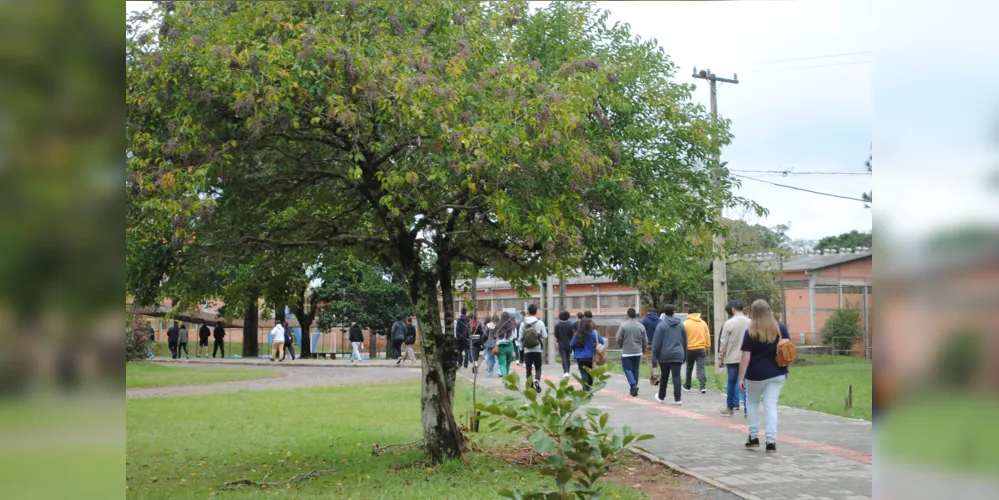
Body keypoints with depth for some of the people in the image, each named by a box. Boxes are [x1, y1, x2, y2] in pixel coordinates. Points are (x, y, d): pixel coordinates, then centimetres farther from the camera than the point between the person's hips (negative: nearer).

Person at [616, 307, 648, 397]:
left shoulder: (623, 326, -11)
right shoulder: (641, 326, 0)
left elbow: (618, 338, -9)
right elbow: (645, 340, 5)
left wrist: (621, 346, 11)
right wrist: (643, 349, 23)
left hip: (626, 352, -4)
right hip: (637, 352, 4)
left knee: (627, 369, 2)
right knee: (635, 370, 12)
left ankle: (634, 385, -18)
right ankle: (634, 390, 16)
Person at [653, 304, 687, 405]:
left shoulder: (661, 325, -6)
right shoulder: (681, 325, 6)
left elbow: (656, 342, -7)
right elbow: (685, 342, 12)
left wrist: (655, 356, -2)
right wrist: (684, 356, 20)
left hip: (664, 355, -1)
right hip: (677, 355, 1)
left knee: (664, 376, 12)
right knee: (676, 376, -2)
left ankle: (661, 397, 26)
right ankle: (677, 399, -9)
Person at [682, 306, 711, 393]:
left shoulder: (686, 323, -5)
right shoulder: (703, 323, 5)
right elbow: (707, 336, 8)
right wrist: (707, 347, 17)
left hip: (690, 349, -2)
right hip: (701, 348, 2)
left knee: (689, 368, 13)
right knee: (701, 367, -2)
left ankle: (687, 386, 26)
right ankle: (703, 386, -16)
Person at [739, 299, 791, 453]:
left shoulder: (750, 333, -9)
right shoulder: (781, 329, 1)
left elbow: (745, 356, -11)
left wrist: (741, 377, -10)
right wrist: (786, 369, 15)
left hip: (756, 374, -2)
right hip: (777, 374, 2)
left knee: (752, 403, 18)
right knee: (771, 406, 4)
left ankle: (753, 438, 18)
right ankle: (771, 442, -4)